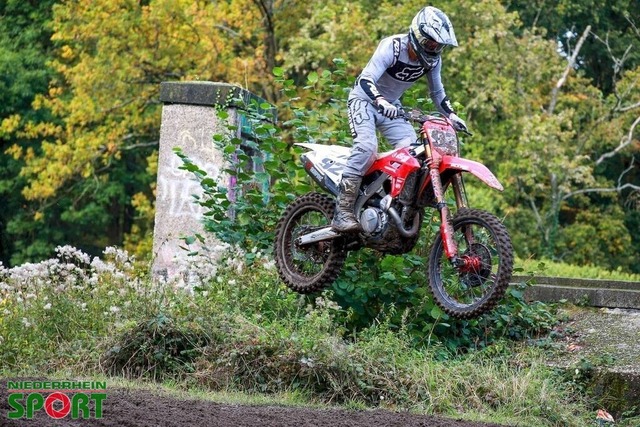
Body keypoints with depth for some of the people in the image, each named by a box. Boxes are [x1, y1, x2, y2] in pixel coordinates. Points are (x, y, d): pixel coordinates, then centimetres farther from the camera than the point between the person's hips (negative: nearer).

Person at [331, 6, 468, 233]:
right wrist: (380, 101, -55)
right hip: (364, 99, -7)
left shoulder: (433, 60, -6)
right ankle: (342, 213, -33)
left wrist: (450, 115, -9)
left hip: (391, 106, 7)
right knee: (366, 146, -30)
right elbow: (366, 79, -37)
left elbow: (437, 92, 8)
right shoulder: (392, 47, -26)